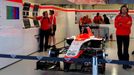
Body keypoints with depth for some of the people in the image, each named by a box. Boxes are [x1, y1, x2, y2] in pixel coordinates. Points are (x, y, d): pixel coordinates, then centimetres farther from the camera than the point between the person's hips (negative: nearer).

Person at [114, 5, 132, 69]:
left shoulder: (129, 17, 5)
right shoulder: (117, 17, 5)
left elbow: (129, 26, -8)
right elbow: (116, 25, -7)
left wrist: (121, 24, -16)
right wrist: (125, 25, -14)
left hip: (126, 35, -1)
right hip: (119, 34, 1)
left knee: (126, 49, -5)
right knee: (119, 48, 11)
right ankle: (121, 60, 26)